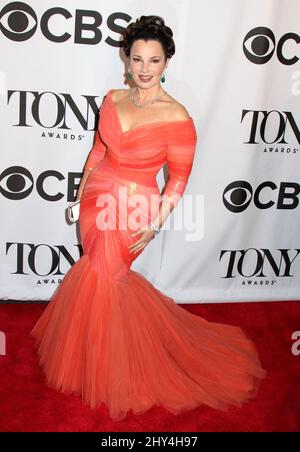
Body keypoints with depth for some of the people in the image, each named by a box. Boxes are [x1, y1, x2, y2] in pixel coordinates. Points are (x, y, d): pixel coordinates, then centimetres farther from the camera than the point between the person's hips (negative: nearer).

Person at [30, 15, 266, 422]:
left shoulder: (177, 116, -14)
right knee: (104, 275, 16)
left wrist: (155, 225, -13)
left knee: (98, 279, 2)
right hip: (97, 201, 5)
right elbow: (98, 151, 11)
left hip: (134, 211, -5)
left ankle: (112, 374, 30)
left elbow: (179, 177, -9)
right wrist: (79, 196, 13)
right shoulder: (113, 99, 1)